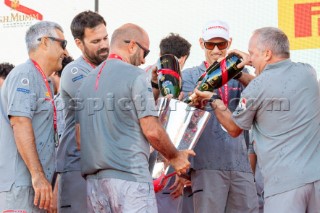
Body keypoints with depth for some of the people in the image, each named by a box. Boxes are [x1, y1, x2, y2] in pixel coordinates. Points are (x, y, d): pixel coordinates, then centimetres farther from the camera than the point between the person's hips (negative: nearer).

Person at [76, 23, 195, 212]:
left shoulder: (87, 81, 17)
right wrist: (175, 157, 6)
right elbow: (152, 131, -8)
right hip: (130, 175, -7)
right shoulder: (136, 76, -4)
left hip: (93, 179, 7)